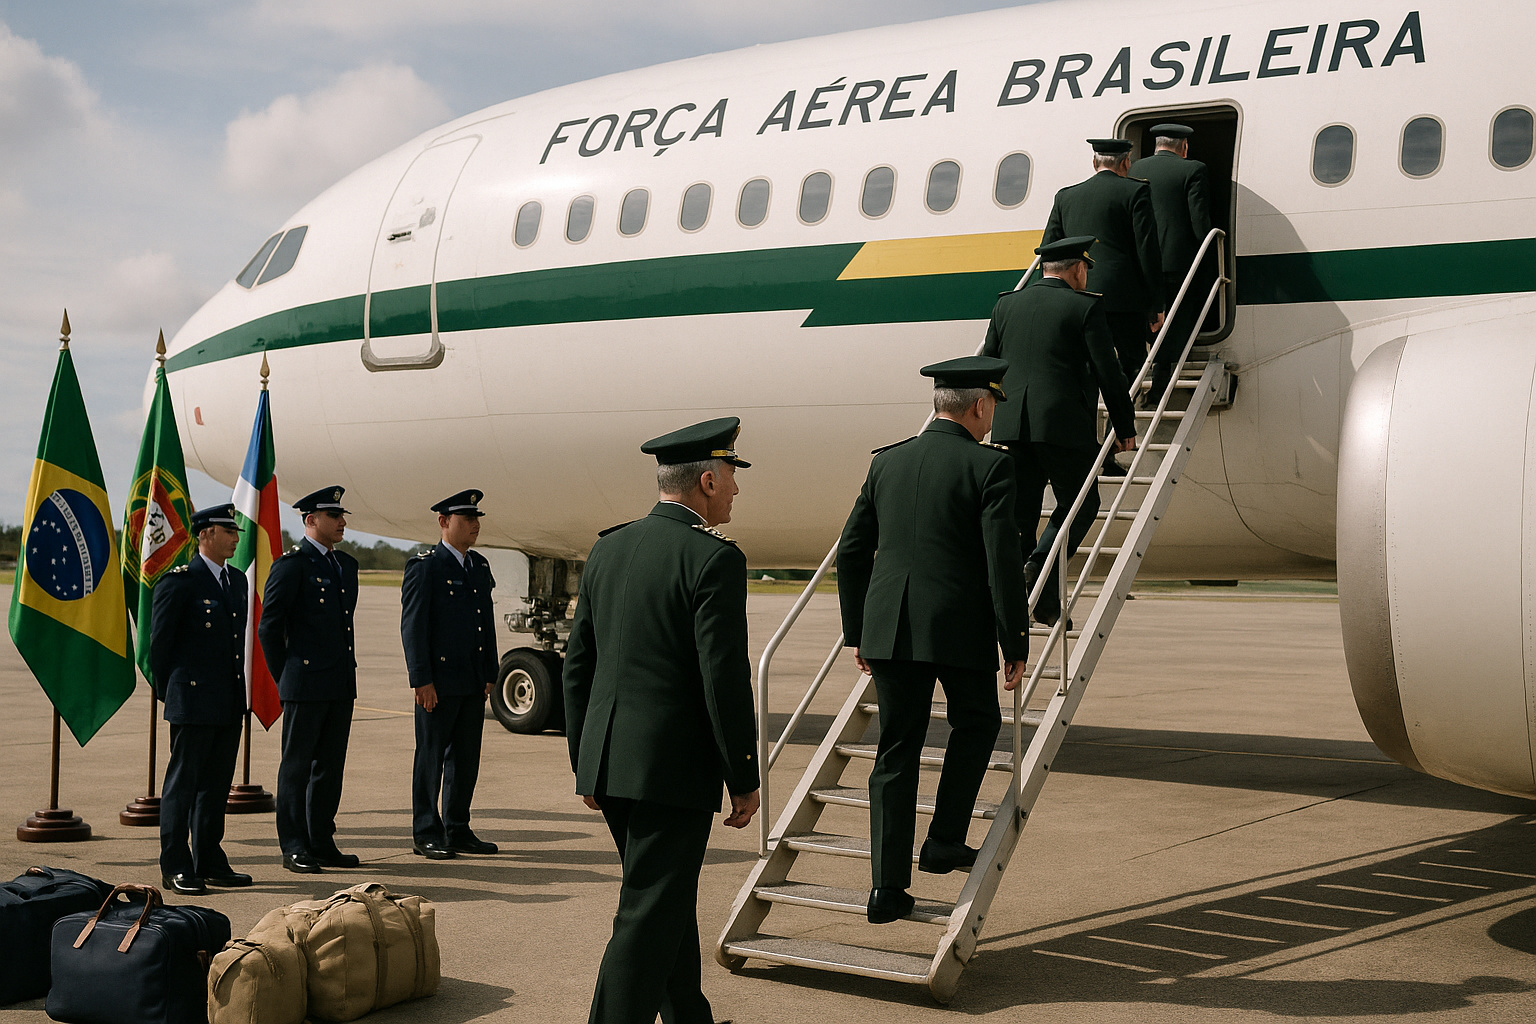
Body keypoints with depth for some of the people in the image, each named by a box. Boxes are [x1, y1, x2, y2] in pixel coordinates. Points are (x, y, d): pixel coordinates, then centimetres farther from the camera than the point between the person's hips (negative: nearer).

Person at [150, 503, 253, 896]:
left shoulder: (237, 580, 14)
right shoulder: (179, 581, -9)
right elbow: (159, 640, -6)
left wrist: (239, 692, 15)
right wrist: (169, 691, -1)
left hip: (230, 703, 7)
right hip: (193, 702, -7)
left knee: (217, 783, 12)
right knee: (183, 782, -1)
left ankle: (210, 862, 21)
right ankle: (175, 868, 6)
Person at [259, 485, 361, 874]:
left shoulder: (346, 564, 15)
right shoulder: (291, 564, -8)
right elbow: (268, 627, -8)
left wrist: (347, 669, 17)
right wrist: (286, 677, -5)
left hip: (341, 684, 7)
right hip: (306, 685, -7)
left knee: (330, 767, 11)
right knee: (297, 766, 1)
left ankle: (322, 843, 19)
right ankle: (294, 848, 6)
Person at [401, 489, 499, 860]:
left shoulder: (480, 566, 15)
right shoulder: (423, 567, -7)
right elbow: (413, 627, -10)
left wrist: (490, 674, 13)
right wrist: (422, 680, -15)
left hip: (473, 682, 7)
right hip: (439, 681, -7)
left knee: (466, 757, 11)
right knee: (431, 756, 2)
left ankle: (458, 830, 20)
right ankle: (426, 833, 10)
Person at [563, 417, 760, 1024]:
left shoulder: (608, 549, 9)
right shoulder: (714, 558, -13)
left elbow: (577, 665, 12)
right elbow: (725, 681, -16)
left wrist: (584, 761, 19)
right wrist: (744, 780, -8)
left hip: (608, 763, 8)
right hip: (674, 768, -8)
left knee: (671, 902, 23)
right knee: (648, 917, -2)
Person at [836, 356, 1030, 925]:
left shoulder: (887, 462, 10)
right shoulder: (989, 465, -6)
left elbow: (851, 552, 12)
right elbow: (1003, 561, -12)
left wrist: (856, 633, 20)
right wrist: (1016, 643, -3)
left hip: (888, 628, 4)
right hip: (961, 630, -4)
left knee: (896, 753, 10)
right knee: (976, 724, 23)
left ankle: (888, 888, 9)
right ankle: (944, 842, 23)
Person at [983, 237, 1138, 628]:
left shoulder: (1005, 304, 13)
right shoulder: (1085, 306, -1)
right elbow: (1107, 373, -2)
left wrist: (991, 414, 29)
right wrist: (1124, 426, 6)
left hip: (1011, 425, 5)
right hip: (1064, 424, -4)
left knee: (1019, 510, 10)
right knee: (1080, 503, 9)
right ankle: (1041, 564, -13)